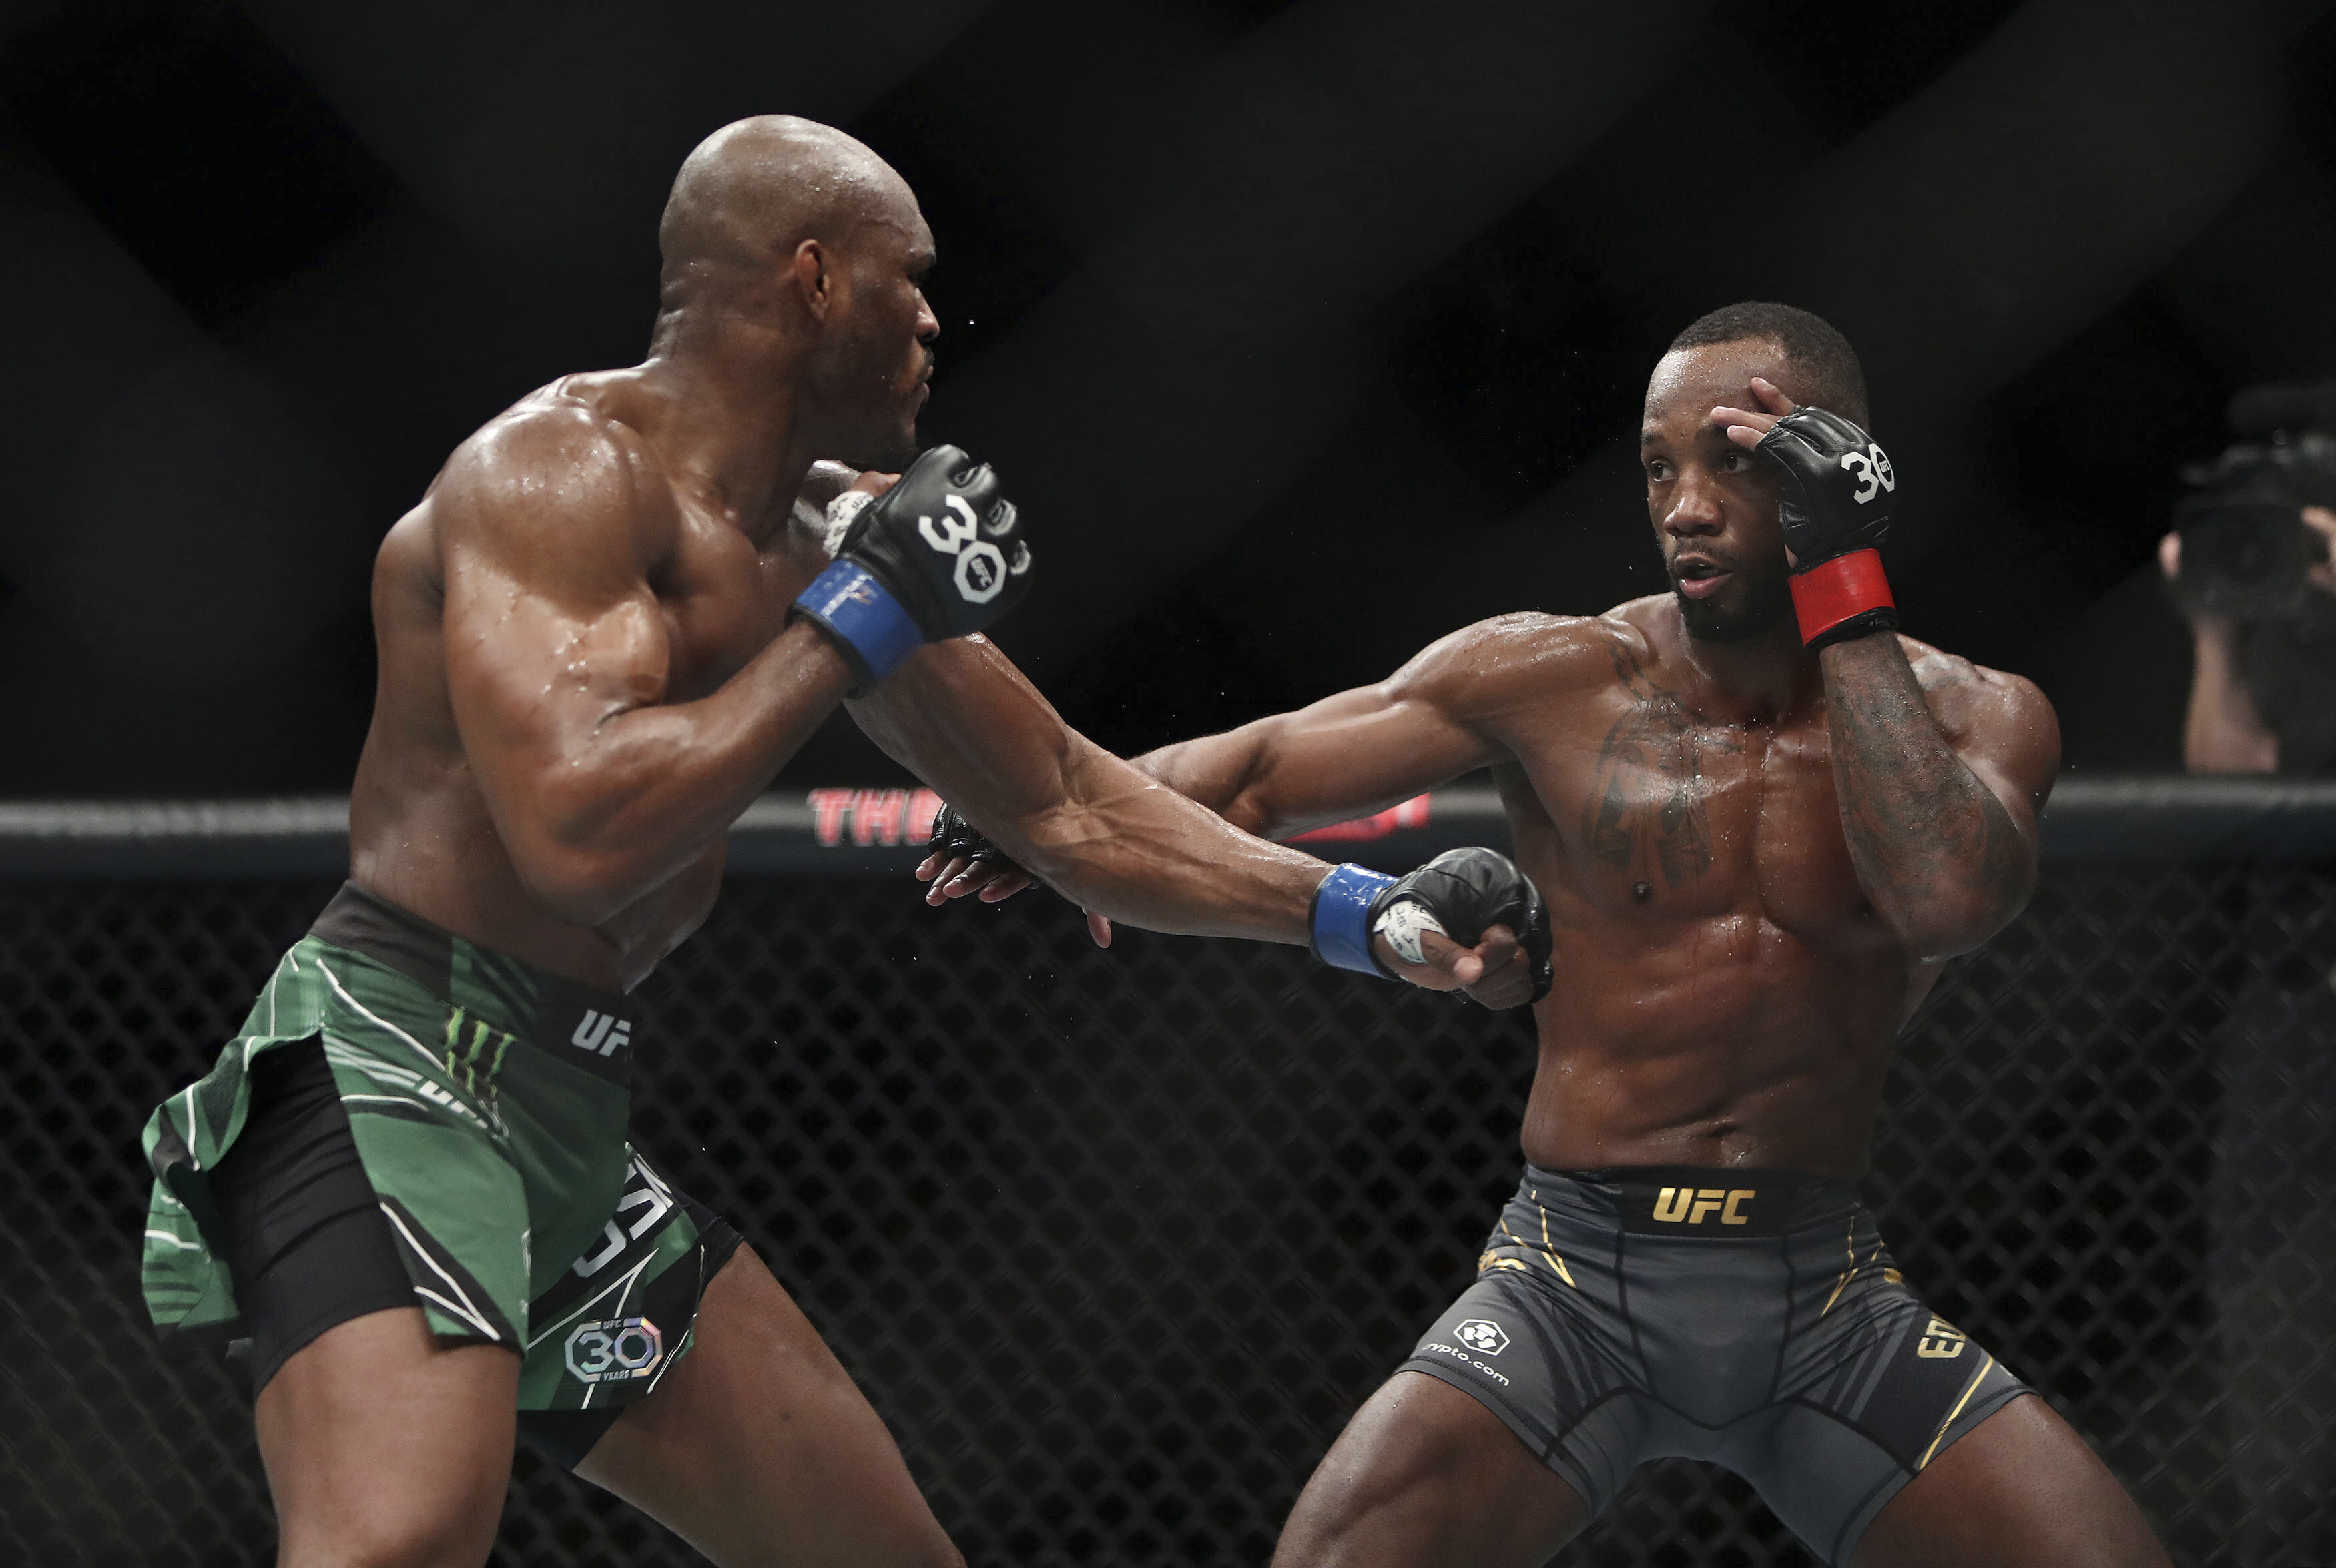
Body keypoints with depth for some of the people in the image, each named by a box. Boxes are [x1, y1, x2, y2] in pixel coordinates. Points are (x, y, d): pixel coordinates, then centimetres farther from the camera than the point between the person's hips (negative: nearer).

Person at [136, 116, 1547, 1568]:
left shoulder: (821, 546, 14)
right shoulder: (564, 470, -13)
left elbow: (1067, 805, 26)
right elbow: (579, 836, -27)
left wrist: (1361, 915, 19)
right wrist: (857, 623, -18)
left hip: (572, 1123, 10)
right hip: (394, 1068, -10)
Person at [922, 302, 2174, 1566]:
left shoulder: (1974, 718, 2)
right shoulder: (1556, 682, 1)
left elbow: (1947, 900, -20)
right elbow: (1253, 774, 4)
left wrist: (1843, 590, -18)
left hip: (1829, 1307, 1)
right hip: (1575, 1281, -1)